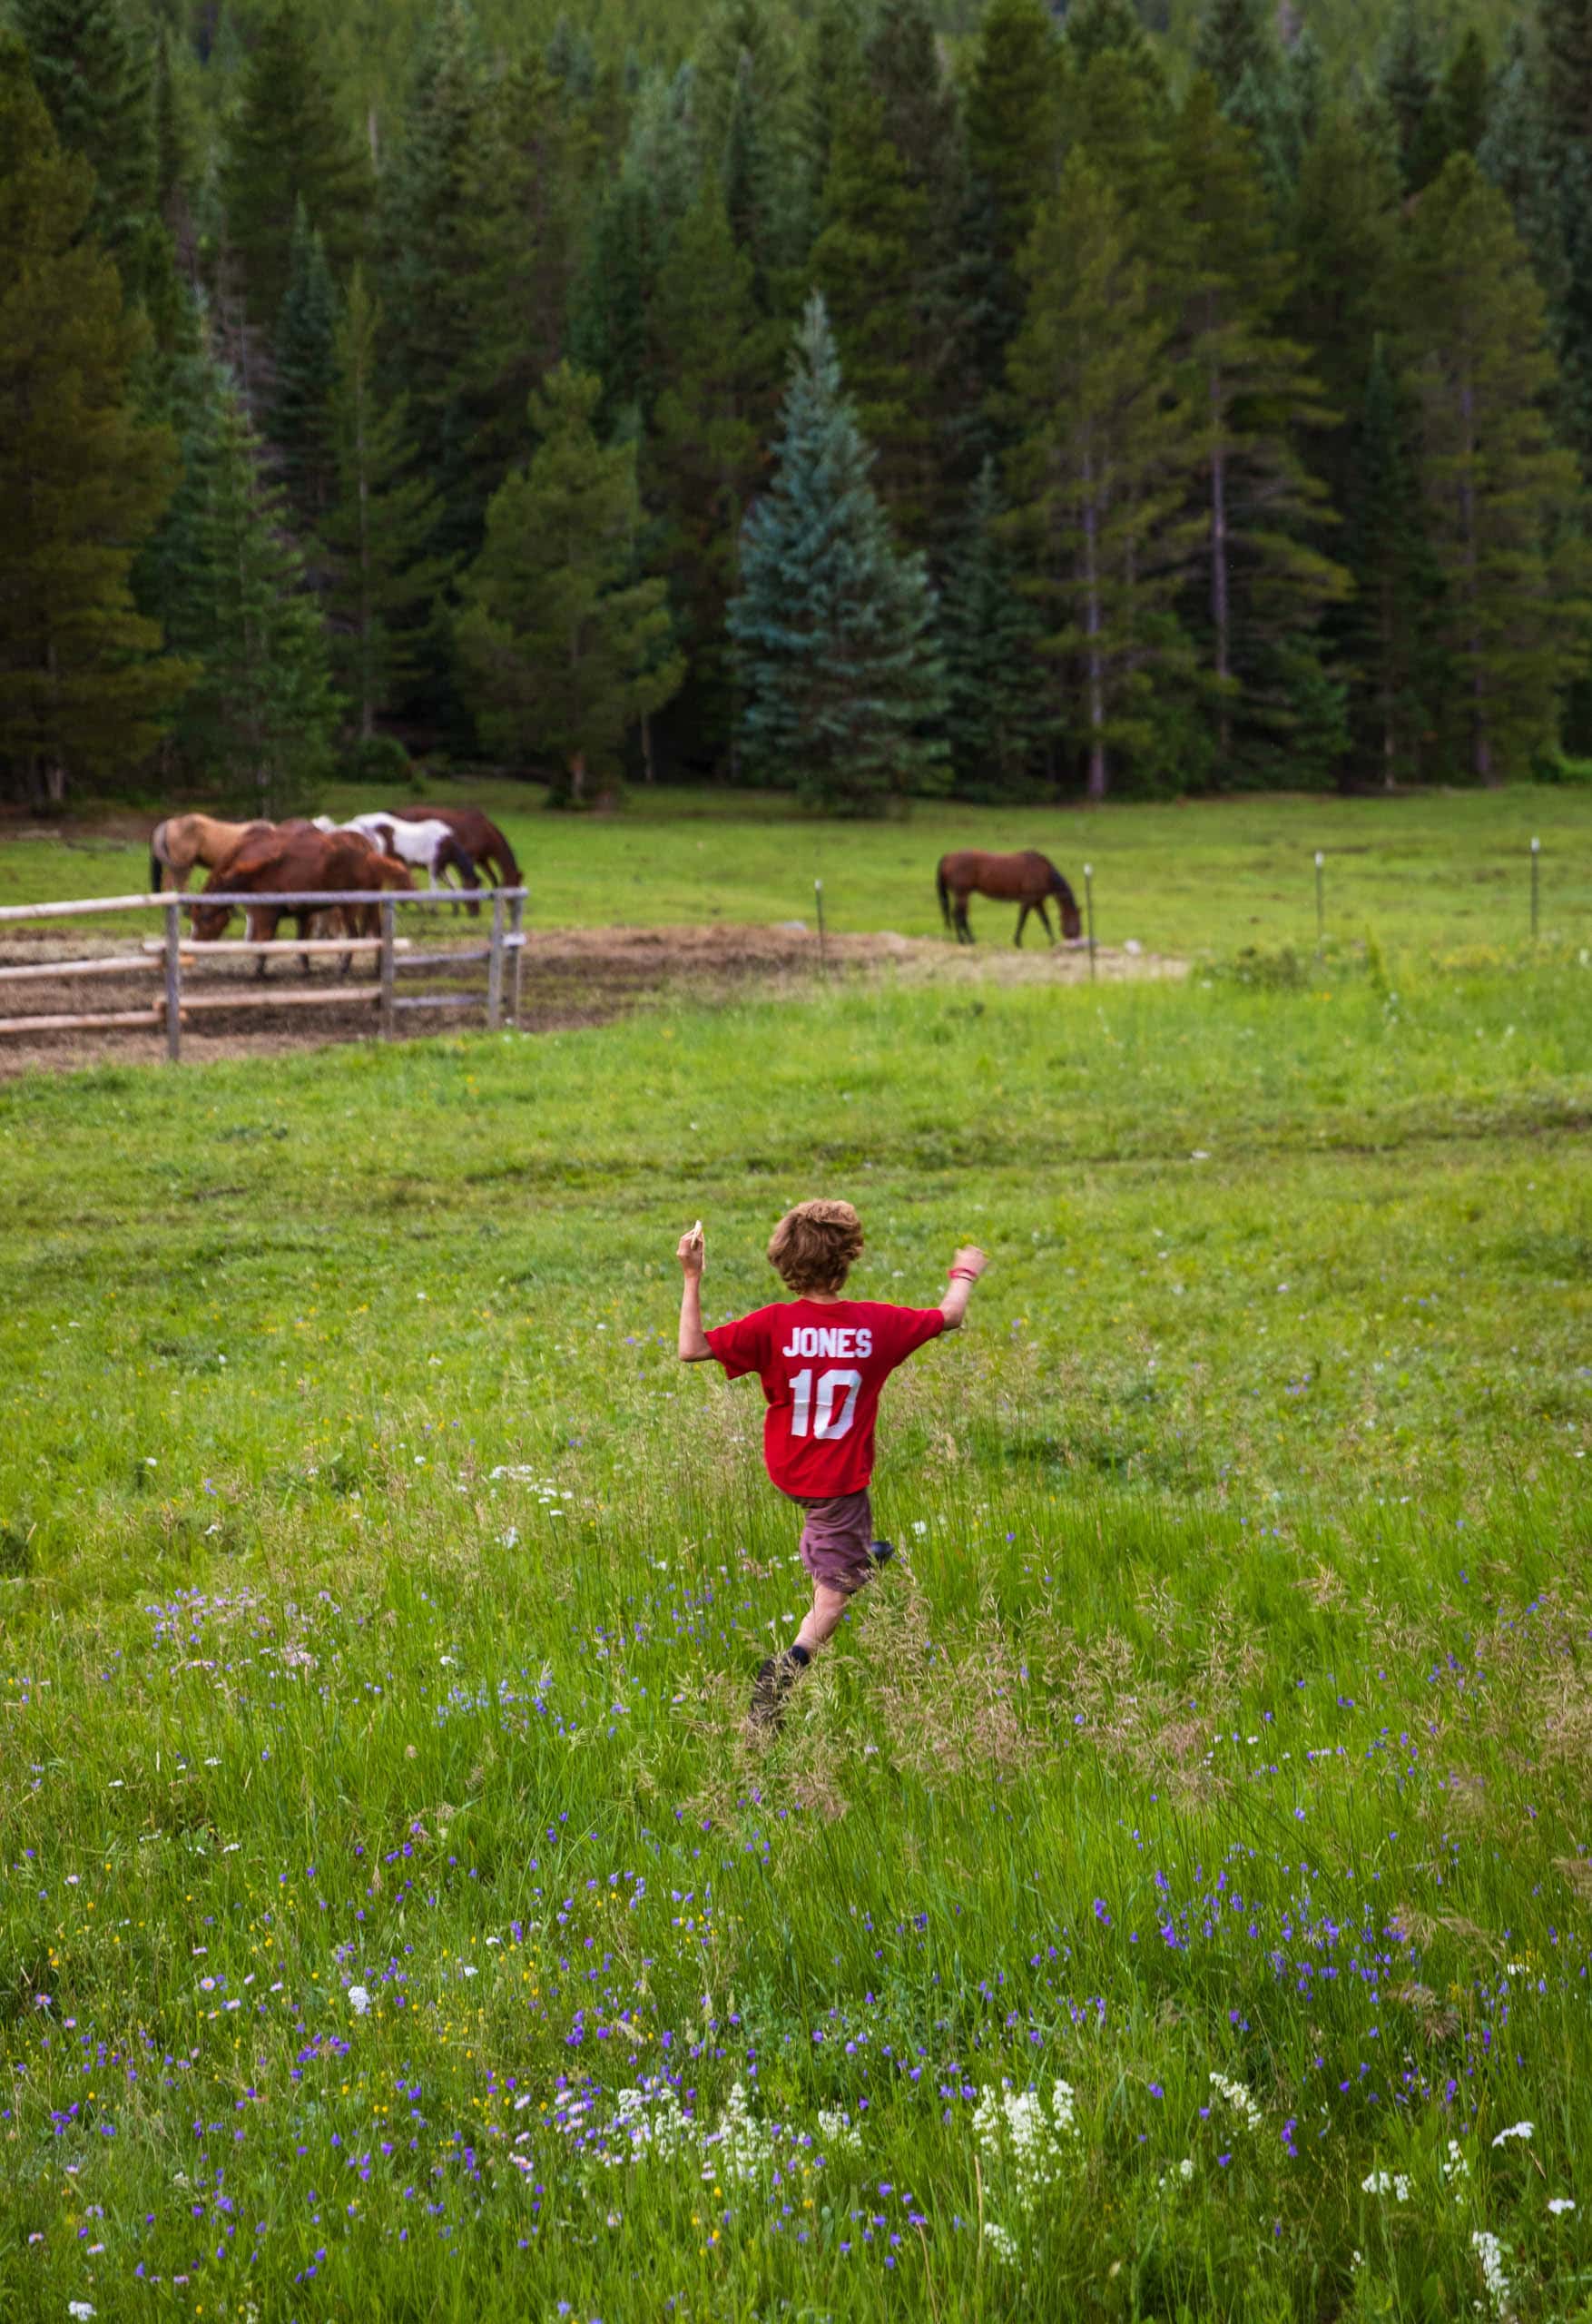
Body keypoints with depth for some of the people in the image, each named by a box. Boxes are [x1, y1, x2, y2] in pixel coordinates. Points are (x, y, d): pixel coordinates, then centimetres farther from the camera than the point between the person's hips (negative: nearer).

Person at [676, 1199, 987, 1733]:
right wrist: (963, 1276, 23)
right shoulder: (875, 1323, -15)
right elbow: (948, 1317, 2)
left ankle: (859, 1554, 60)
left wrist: (692, 1279, -16)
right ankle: (788, 1667, -18)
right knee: (834, 1595, 5)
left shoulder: (773, 1324, -18)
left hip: (787, 1471, 3)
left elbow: (693, 1349, -21)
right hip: (840, 1480, -3)